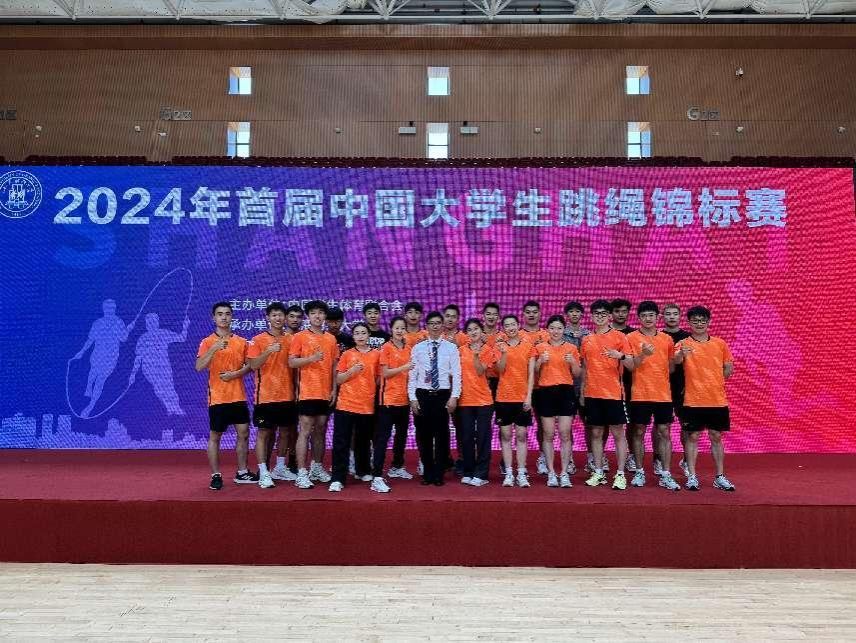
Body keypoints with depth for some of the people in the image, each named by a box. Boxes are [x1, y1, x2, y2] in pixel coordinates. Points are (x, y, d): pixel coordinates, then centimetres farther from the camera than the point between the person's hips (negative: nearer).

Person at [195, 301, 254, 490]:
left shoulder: (241, 342, 7)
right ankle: (216, 475, 13)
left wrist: (236, 373, -10)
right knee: (215, 437, 3)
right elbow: (199, 367, -15)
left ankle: (242, 473, 19)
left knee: (243, 434, 7)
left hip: (238, 397, 4)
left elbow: (249, 366, 9)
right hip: (217, 397, -3)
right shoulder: (207, 342, -3)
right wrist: (214, 349, -27)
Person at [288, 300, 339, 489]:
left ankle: (317, 467, 24)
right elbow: (291, 362, -6)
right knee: (305, 431, -5)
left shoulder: (331, 339, 11)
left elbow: (334, 366, 14)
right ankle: (302, 474, -3)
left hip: (326, 393, 5)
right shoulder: (300, 337, -1)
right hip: (307, 393, -5)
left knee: (320, 431, 12)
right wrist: (311, 358, -20)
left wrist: (334, 389, 7)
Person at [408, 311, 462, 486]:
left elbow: (456, 375, 0)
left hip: (443, 395, -1)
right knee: (423, 436, 7)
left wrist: (454, 397, -8)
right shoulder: (417, 348, 6)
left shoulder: (451, 348, 3)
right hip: (423, 395, 1)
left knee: (442, 435, 4)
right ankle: (427, 473, 21)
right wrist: (412, 398, -2)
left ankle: (439, 474, 16)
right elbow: (412, 375, 4)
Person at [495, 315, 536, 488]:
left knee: (521, 436, 2)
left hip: (522, 397, 0)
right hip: (504, 396, 0)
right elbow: (500, 370, -6)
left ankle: (521, 473, 5)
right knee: (505, 435, 2)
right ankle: (508, 473, 7)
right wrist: (504, 352, -20)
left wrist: (529, 396, -6)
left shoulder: (528, 346, 4)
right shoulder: (500, 346, 5)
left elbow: (531, 374, 2)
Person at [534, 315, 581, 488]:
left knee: (565, 434, -3)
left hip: (565, 391, 0)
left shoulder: (571, 348, 6)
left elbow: (577, 375, 9)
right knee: (548, 435, 2)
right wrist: (540, 361, -10)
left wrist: (573, 362, -9)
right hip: (546, 392, 0)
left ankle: (564, 473, 4)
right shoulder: (540, 347, 5)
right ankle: (551, 473, 9)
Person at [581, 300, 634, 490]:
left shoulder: (619, 337, -1)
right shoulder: (586, 340, 11)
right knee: (596, 433, 8)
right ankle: (598, 473, 16)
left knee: (618, 433, 1)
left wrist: (620, 356, -24)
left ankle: (620, 474, 5)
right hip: (592, 394, 4)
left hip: (613, 393, -4)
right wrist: (582, 392, 13)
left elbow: (631, 365, -4)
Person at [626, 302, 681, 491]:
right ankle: (639, 472, 14)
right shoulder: (632, 338, -1)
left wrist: (678, 357, -7)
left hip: (663, 394, 3)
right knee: (638, 432, 4)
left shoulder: (667, 339, 9)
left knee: (664, 433, 3)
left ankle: (665, 475, 8)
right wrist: (643, 355, -25)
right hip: (640, 394, -2)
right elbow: (630, 366, -7)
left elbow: (670, 367, 14)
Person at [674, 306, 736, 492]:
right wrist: (681, 353, -48)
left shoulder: (720, 344, 6)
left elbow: (728, 368, 14)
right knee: (692, 437, 2)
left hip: (718, 400, 3)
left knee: (716, 437, 10)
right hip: (693, 400, -3)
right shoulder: (684, 344, -5)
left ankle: (720, 477, 18)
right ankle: (692, 477, 8)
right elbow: (676, 361, -26)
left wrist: (713, 381, 3)